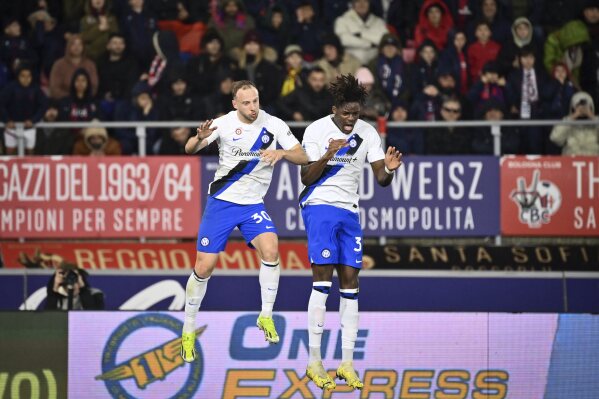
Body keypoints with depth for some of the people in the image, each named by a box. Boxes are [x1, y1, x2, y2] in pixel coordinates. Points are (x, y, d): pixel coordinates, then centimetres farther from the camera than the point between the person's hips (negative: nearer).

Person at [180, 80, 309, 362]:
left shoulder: (274, 125, -6)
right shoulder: (224, 123, -9)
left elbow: (303, 157, -6)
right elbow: (189, 150, -13)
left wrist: (282, 153, -27)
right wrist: (200, 138, -37)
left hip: (253, 204, 1)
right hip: (222, 201, -1)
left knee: (270, 249, -26)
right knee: (204, 267, -2)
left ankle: (266, 316, -13)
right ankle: (188, 331, 16)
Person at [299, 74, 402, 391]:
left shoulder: (367, 133, 2)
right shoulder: (317, 130, -8)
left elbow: (381, 179, 1)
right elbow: (306, 178, -8)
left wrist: (389, 169, -22)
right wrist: (327, 156, -25)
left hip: (349, 211, 5)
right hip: (320, 206, -5)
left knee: (350, 284, 2)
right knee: (322, 279, -12)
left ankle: (347, 363, 6)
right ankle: (314, 362, -8)